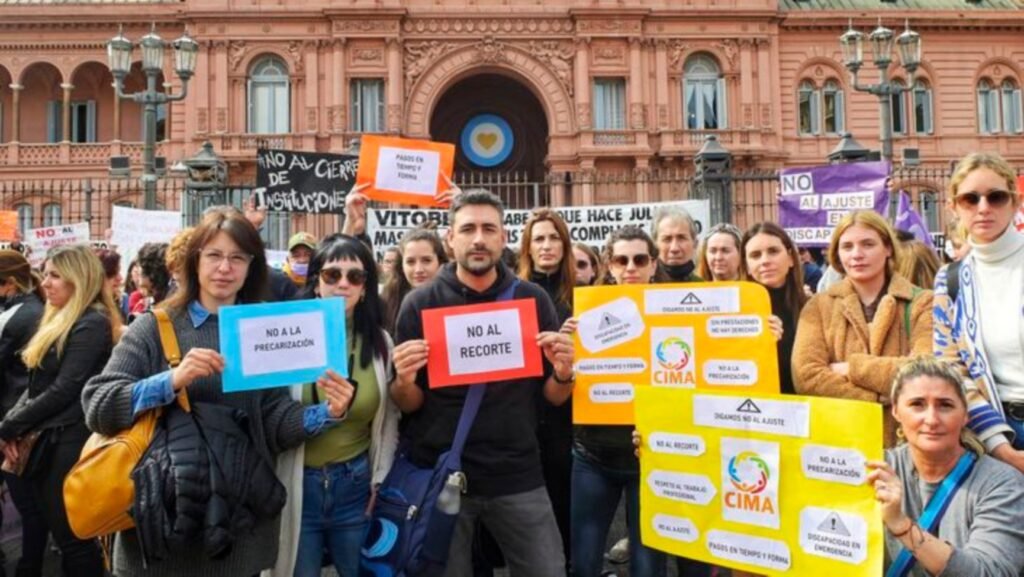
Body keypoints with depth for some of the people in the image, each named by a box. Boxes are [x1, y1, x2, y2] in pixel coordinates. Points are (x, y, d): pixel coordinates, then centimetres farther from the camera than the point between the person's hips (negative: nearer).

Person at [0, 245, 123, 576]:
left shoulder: (92, 324, -14)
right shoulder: (59, 320, 15)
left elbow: (63, 391, -18)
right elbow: (37, 385, 15)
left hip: (70, 441, -9)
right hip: (47, 440, 9)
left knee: (72, 536, -1)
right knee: (63, 533, 14)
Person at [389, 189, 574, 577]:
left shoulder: (533, 300, 0)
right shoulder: (420, 304, -3)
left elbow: (554, 398, 5)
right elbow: (408, 406, 1)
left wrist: (563, 373, -16)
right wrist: (404, 381, -21)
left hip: (517, 476, 1)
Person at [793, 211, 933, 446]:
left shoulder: (921, 303, 5)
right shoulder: (819, 306, 6)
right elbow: (806, 376, -6)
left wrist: (851, 368, -7)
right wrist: (879, 399, -10)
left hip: (905, 442, -1)